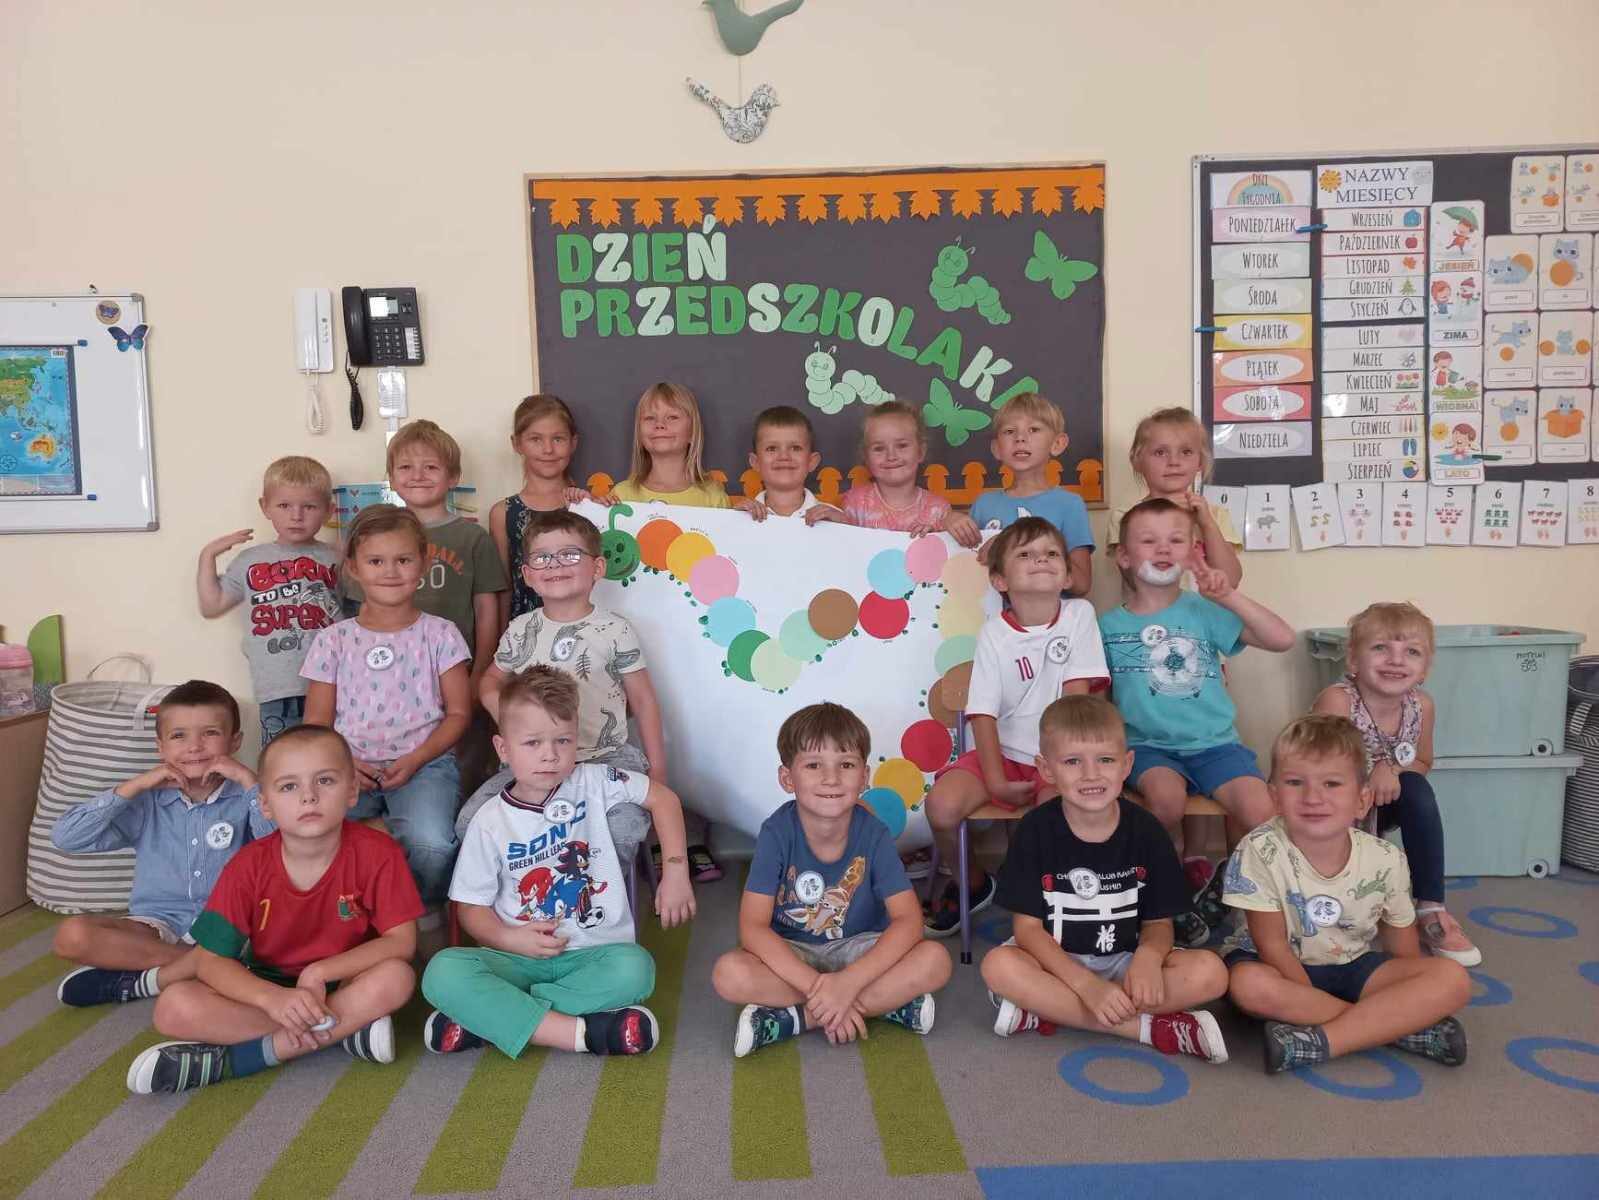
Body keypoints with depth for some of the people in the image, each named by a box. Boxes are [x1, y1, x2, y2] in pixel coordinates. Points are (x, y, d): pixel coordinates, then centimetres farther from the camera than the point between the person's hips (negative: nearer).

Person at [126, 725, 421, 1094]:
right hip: (266, 988, 2)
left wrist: (319, 972, -27)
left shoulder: (377, 853, -18)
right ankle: (343, 1031, -23)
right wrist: (272, 998, -32)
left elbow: (402, 941, -18)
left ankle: (233, 1057, -25)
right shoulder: (248, 866, -12)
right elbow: (210, 960, -13)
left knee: (397, 977, -33)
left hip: (343, 985, -2)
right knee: (173, 1008, -22)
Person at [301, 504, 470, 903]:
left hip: (424, 763, -2)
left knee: (430, 844, -33)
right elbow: (316, 722, 10)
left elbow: (458, 713, 4)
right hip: (351, 768, 2)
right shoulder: (334, 640, 9)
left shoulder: (439, 634, 5)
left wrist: (415, 760, -11)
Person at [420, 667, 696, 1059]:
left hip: (594, 951, 0)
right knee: (443, 972, -28)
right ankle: (581, 1032, -29)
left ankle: (487, 1018, -22)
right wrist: (509, 938, -17)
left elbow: (662, 797, 7)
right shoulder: (490, 822, -2)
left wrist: (676, 870, -3)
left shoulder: (592, 783, -2)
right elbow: (472, 907, 3)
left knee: (634, 968, -34)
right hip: (519, 956, 0)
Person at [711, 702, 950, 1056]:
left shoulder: (874, 834, -16)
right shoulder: (776, 833, -19)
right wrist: (816, 986, -32)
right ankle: (884, 1003, -22)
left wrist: (848, 982, -33)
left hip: (857, 950, 1)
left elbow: (908, 920, -21)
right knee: (729, 974, -31)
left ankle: (795, 1019, -21)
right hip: (790, 954, -1)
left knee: (935, 961, -26)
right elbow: (752, 927, -23)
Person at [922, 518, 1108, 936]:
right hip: (1002, 752, 1)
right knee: (941, 807, -22)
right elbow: (983, 714, -8)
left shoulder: (1079, 615, -3)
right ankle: (974, 885, 11)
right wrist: (996, 782, -17)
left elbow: (1076, 695, -6)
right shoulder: (994, 633, -4)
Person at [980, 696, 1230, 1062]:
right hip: (1055, 962, -2)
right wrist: (1087, 985, -26)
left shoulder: (1147, 832, -7)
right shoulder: (1035, 830, -12)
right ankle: (1150, 1027, -25)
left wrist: (1149, 956, -25)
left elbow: (1159, 922, 0)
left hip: (1124, 962, 2)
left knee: (1210, 973, -23)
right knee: (999, 966, -32)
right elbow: (1027, 927, -12)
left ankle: (1042, 1009, -22)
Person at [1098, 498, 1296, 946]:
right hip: (1148, 745, -1)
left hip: (1213, 742, 1)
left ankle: (1228, 886, 11)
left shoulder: (1205, 611, 2)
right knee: (1167, 796, -34)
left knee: (1260, 813, -23)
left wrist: (1229, 597, -17)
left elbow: (1282, 639, -7)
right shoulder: (1109, 625, 4)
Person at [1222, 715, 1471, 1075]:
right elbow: (1272, 944, -18)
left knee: (1454, 980, -18)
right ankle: (1401, 1027, -22)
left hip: (1354, 968, 3)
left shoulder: (1386, 861, -13)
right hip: (1284, 969, -3)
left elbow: (1406, 954, 1)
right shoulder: (1260, 852, -23)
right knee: (1248, 985, -37)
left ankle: (1315, 1042, -26)